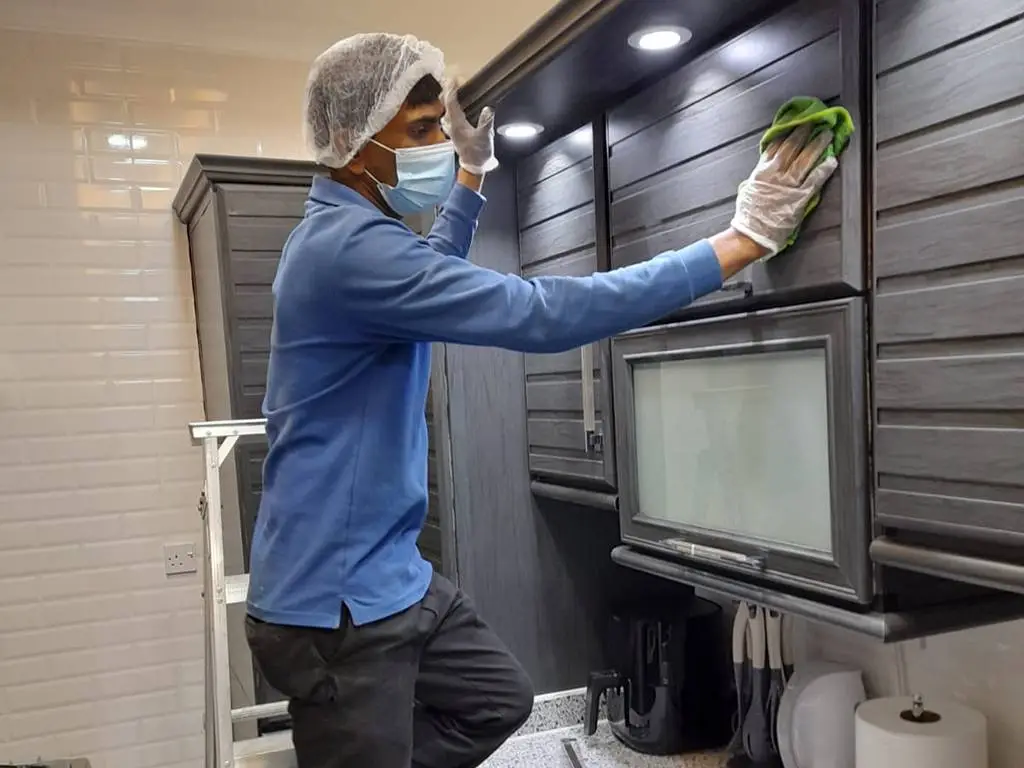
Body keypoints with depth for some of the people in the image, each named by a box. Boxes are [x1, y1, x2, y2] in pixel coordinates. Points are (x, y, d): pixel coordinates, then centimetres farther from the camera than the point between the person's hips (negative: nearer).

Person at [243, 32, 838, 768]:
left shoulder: (350, 234, 9)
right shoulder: (350, 249, -25)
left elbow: (432, 278, 32)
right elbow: (543, 315, -32)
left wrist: (473, 171, 27)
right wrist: (744, 239, -27)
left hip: (390, 572, 10)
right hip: (333, 598, -10)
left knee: (500, 700, 21)